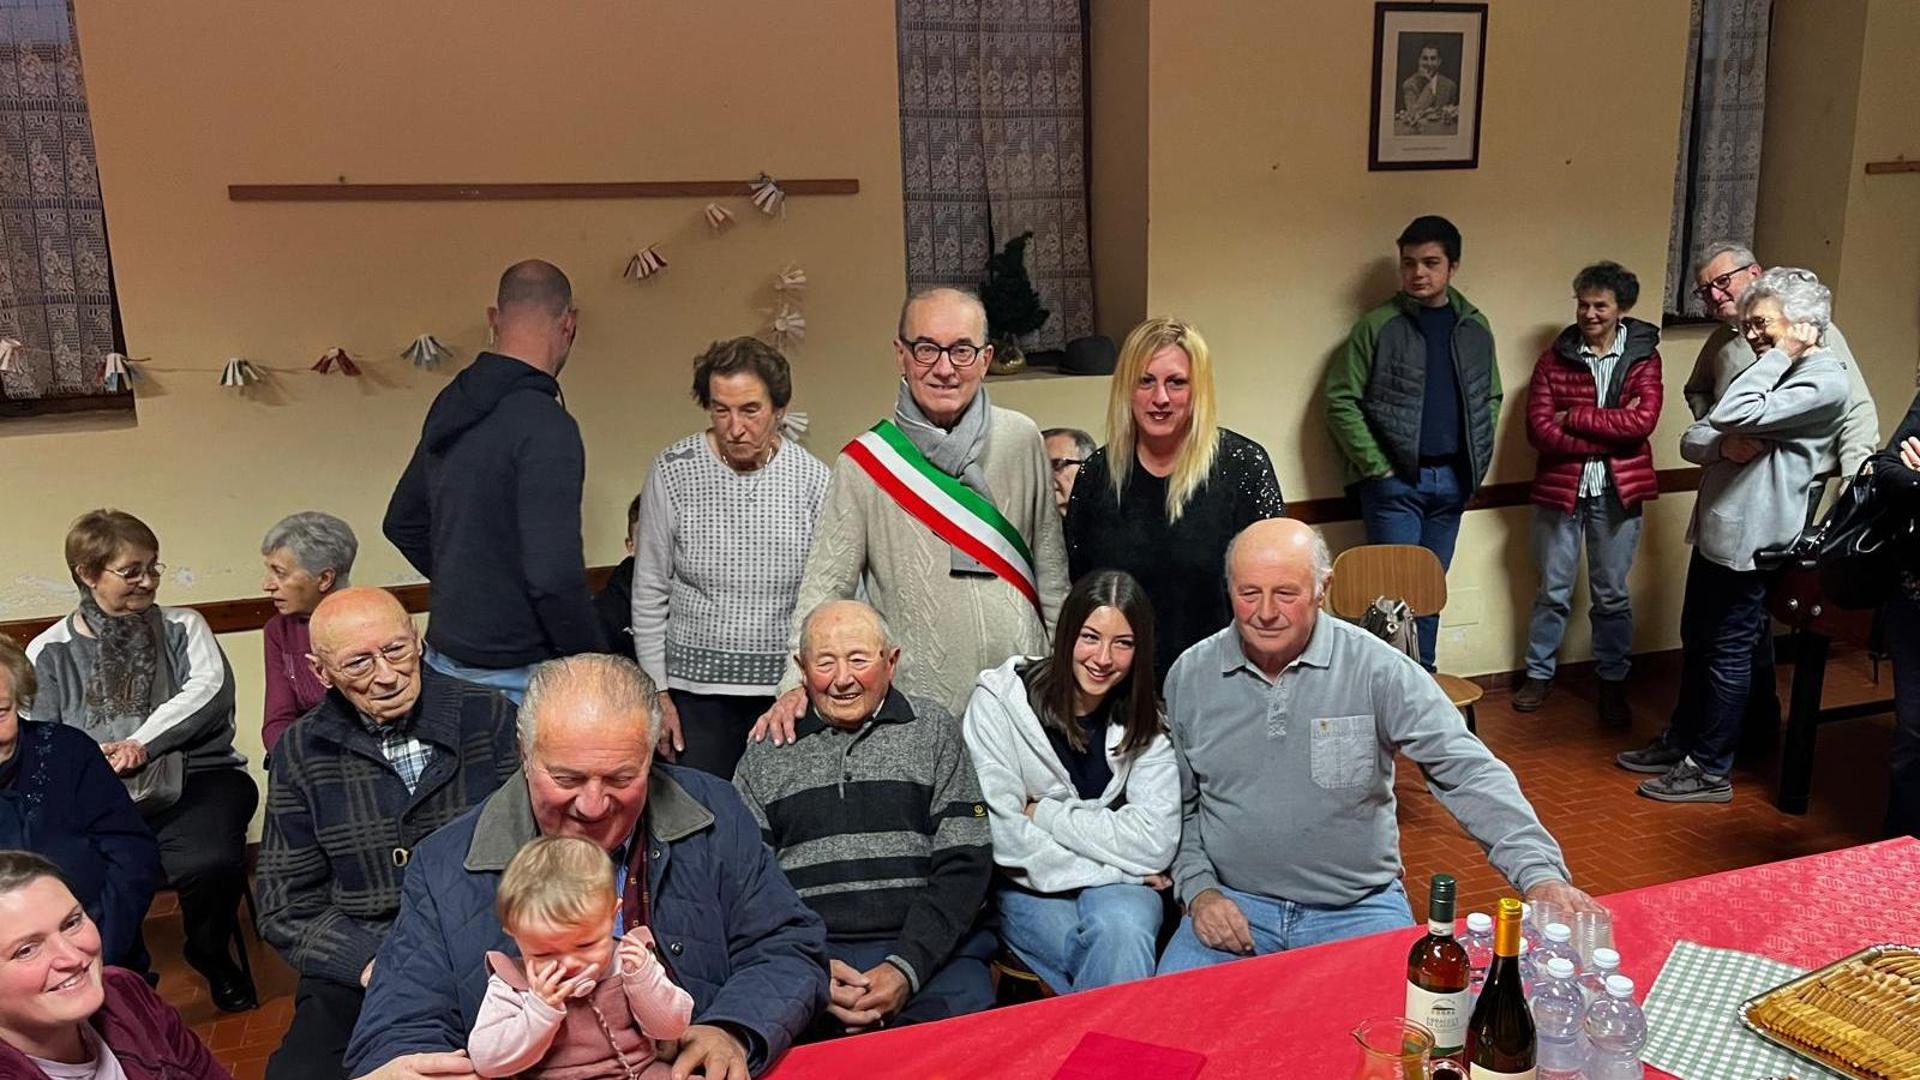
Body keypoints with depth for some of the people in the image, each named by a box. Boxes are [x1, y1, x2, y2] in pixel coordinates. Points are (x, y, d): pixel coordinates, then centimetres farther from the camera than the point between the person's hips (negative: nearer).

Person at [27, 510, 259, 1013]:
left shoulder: (183, 627, 14)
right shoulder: (49, 652, 13)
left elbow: (210, 687, -4)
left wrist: (140, 743, -15)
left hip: (196, 778, 0)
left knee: (212, 859, -31)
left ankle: (211, 954, 3)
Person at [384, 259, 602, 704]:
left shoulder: (450, 405, 7)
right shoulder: (546, 426, -20)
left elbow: (401, 522, 21)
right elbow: (555, 575, -25)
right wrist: (597, 667, -13)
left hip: (445, 655, 8)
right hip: (513, 676, -8)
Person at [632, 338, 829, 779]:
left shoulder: (812, 478, -2)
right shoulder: (673, 471, -4)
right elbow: (649, 595, 2)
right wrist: (657, 693, 1)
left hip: (787, 690, 1)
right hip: (696, 689, 0)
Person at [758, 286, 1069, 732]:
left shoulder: (1022, 440, 2)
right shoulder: (864, 462, -5)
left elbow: (1051, 568, 9)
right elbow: (825, 586, -5)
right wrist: (799, 683, -18)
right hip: (917, 709, -2)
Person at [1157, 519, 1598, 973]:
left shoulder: (1378, 669, -9)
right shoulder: (1189, 677, -1)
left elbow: (1469, 772, -14)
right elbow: (1177, 805, 8)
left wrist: (1539, 872, -27)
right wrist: (1199, 890, -5)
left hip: (1359, 907, 0)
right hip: (1235, 904, 1)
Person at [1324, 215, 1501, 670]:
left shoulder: (1475, 328, 8)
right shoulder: (1378, 326, -7)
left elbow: (1490, 398, 17)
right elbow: (1341, 401, -9)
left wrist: (1478, 462, 6)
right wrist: (1377, 467, -12)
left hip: (1451, 480, 5)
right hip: (1395, 480, -4)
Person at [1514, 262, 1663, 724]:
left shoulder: (1643, 357, 0)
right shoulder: (1554, 359, -1)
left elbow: (1643, 420, -15)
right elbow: (1538, 429, -12)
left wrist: (1573, 417, -15)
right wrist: (1611, 432, -16)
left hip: (1618, 492, 0)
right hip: (1561, 489, 0)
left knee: (1612, 594, 11)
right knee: (1553, 590, 11)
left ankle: (1613, 682, 25)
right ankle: (1539, 673, 25)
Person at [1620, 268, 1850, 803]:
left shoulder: (1825, 380, -14)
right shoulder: (1767, 374, 15)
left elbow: (1733, 416, -29)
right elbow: (1691, 439, 9)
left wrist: (1780, 355, -16)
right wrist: (1723, 446, -14)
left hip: (1752, 539, -9)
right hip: (1715, 529, 9)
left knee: (1728, 652, 1)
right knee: (1695, 640, 18)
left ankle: (1711, 769, 14)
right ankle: (1680, 742, 33)